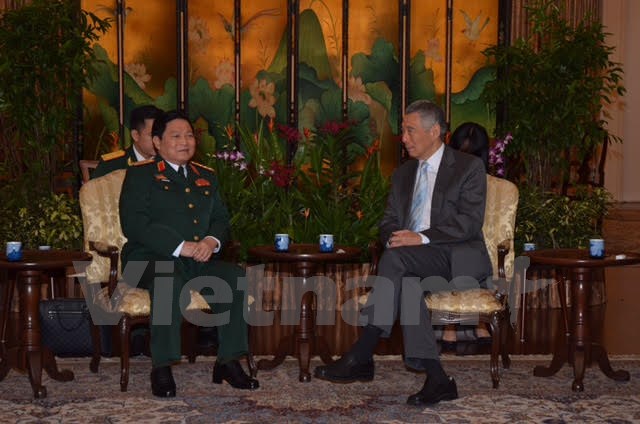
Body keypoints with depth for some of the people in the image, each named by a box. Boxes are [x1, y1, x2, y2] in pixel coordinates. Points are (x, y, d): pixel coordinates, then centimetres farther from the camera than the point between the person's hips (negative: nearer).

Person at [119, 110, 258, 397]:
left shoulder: (206, 177, 23)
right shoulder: (140, 174, 5)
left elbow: (221, 219, 18)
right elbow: (133, 224, -9)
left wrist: (211, 241, -8)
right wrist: (181, 247, -18)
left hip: (199, 261, 5)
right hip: (152, 259, -5)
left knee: (236, 276, -23)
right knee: (169, 282, -38)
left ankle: (228, 362, -16)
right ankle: (162, 368, -28)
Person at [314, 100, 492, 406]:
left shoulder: (468, 167, 3)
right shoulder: (402, 174, 22)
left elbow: (469, 222, -10)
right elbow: (388, 223, 19)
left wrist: (422, 238, -22)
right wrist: (394, 238, -7)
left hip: (459, 261, -4)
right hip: (414, 262, 5)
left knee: (397, 257, -33)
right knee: (405, 280, -34)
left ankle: (361, 357, -35)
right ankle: (435, 378, -36)